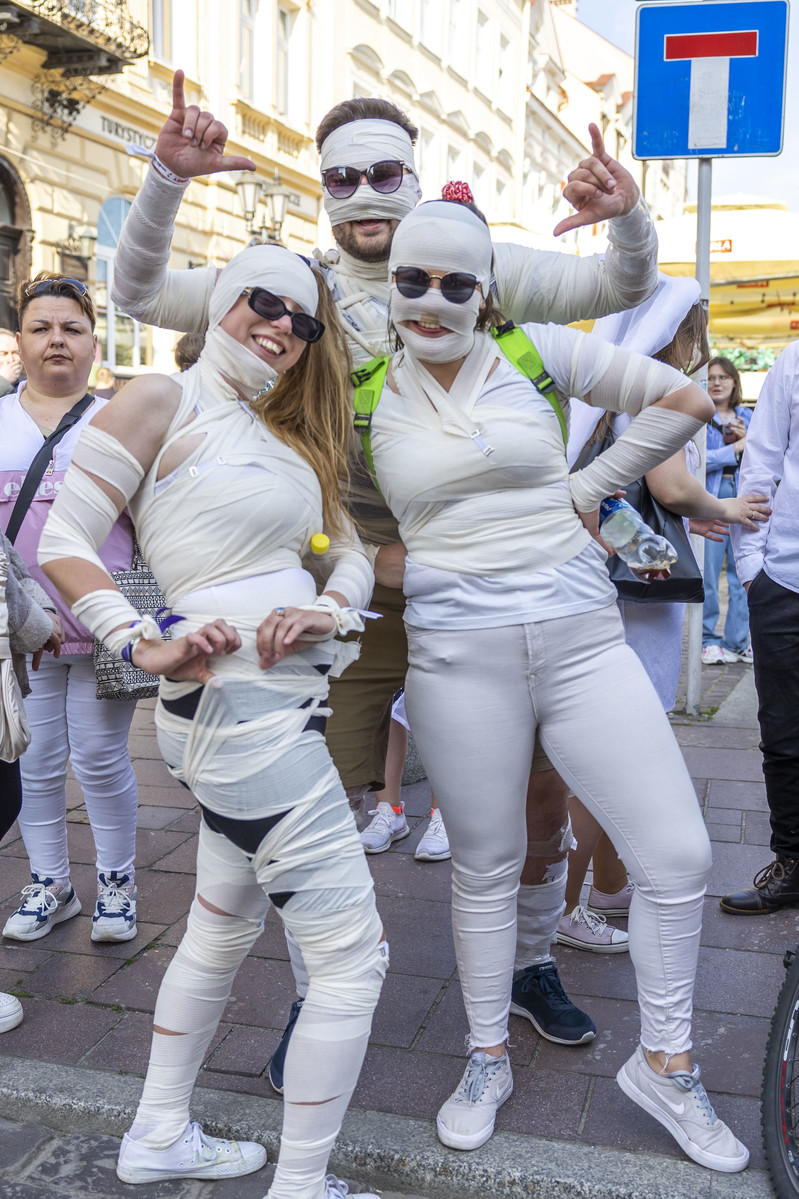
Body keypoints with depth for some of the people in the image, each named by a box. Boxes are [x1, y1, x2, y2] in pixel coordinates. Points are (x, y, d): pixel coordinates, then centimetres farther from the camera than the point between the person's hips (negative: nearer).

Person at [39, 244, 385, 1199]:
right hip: (246, 707, -10)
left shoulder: (283, 434, 17)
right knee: (352, 957, -4)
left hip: (276, 709, 10)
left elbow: (351, 548, 11)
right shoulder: (163, 402, -6)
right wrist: (143, 646, -18)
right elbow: (63, 543, -9)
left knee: (223, 930, 22)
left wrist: (333, 608, -9)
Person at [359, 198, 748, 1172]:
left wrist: (590, 486, 5)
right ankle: (487, 1058, 35)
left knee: (678, 857, 0)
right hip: (457, 654, 0)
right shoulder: (367, 396, 5)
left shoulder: (539, 354, 3)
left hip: (582, 638, 1)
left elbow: (683, 399, 7)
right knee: (485, 868, 11)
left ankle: (664, 1063, 23)